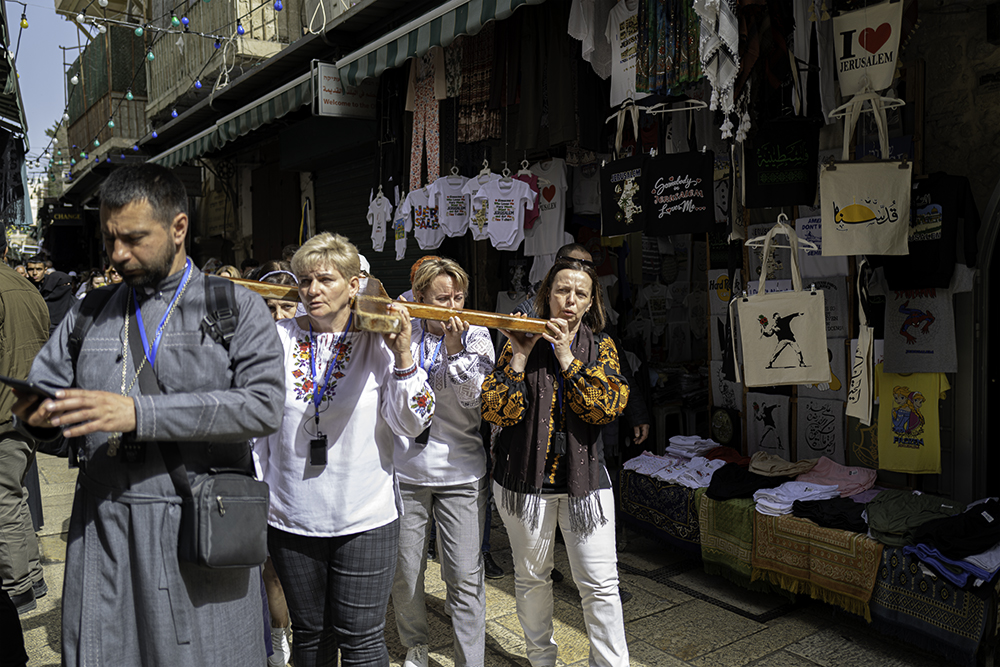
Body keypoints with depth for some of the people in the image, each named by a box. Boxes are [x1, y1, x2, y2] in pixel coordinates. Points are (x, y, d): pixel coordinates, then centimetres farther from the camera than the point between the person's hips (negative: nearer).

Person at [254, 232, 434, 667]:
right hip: (292, 518, 2)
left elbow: (411, 425, -7)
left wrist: (402, 357, -19)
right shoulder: (279, 339, 1)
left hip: (366, 520, -2)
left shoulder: (379, 341, -4)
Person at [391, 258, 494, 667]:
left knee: (465, 576, 1)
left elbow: (472, 397, -9)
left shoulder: (476, 336, 1)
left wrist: (454, 347, -19)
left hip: (460, 474, -1)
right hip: (405, 471, 1)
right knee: (404, 573, 14)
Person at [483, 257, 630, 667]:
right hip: (525, 479, 0)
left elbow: (609, 406, -13)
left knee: (600, 584, 1)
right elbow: (496, 410, -10)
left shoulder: (600, 346, 4)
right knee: (531, 578, 16)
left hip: (585, 479, 0)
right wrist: (520, 356, -17)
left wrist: (566, 356, -17)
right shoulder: (521, 343, 0)